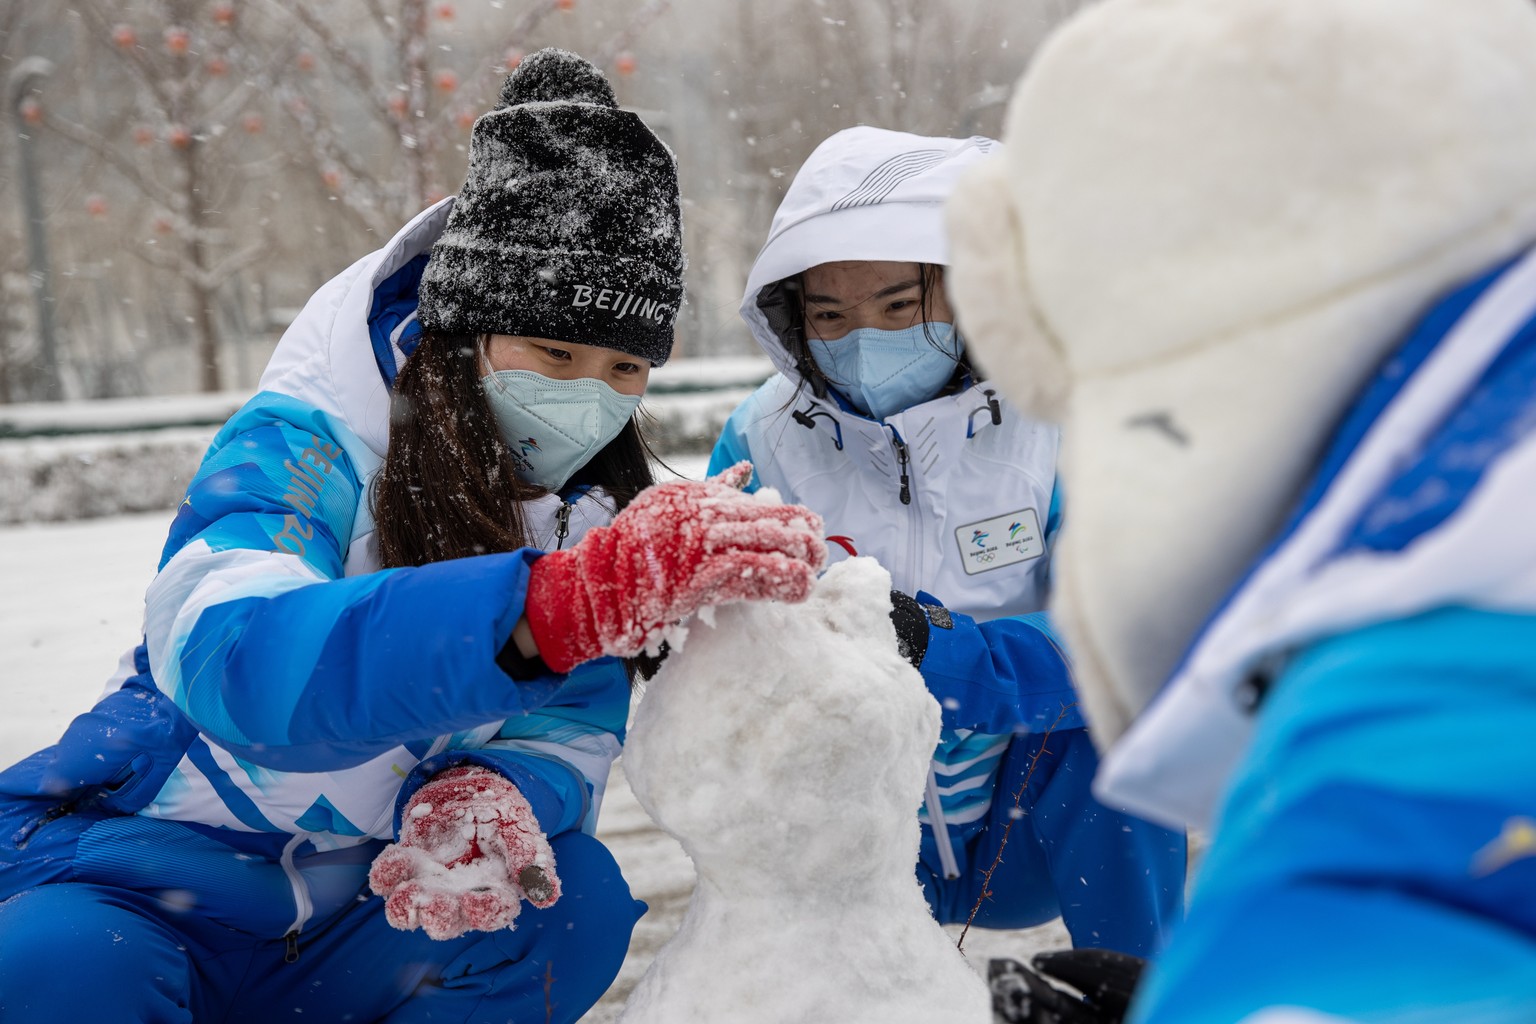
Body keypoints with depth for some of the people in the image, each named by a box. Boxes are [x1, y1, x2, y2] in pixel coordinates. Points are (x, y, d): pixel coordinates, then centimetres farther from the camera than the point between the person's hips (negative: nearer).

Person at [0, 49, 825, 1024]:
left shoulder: (599, 510, -3)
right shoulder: (305, 444, -21)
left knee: (576, 898, -21)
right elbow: (231, 654, -41)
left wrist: (495, 800, -33)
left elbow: (568, 728, -6)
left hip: (367, 901, 5)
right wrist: (556, 600, -56)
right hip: (144, 877, -4)